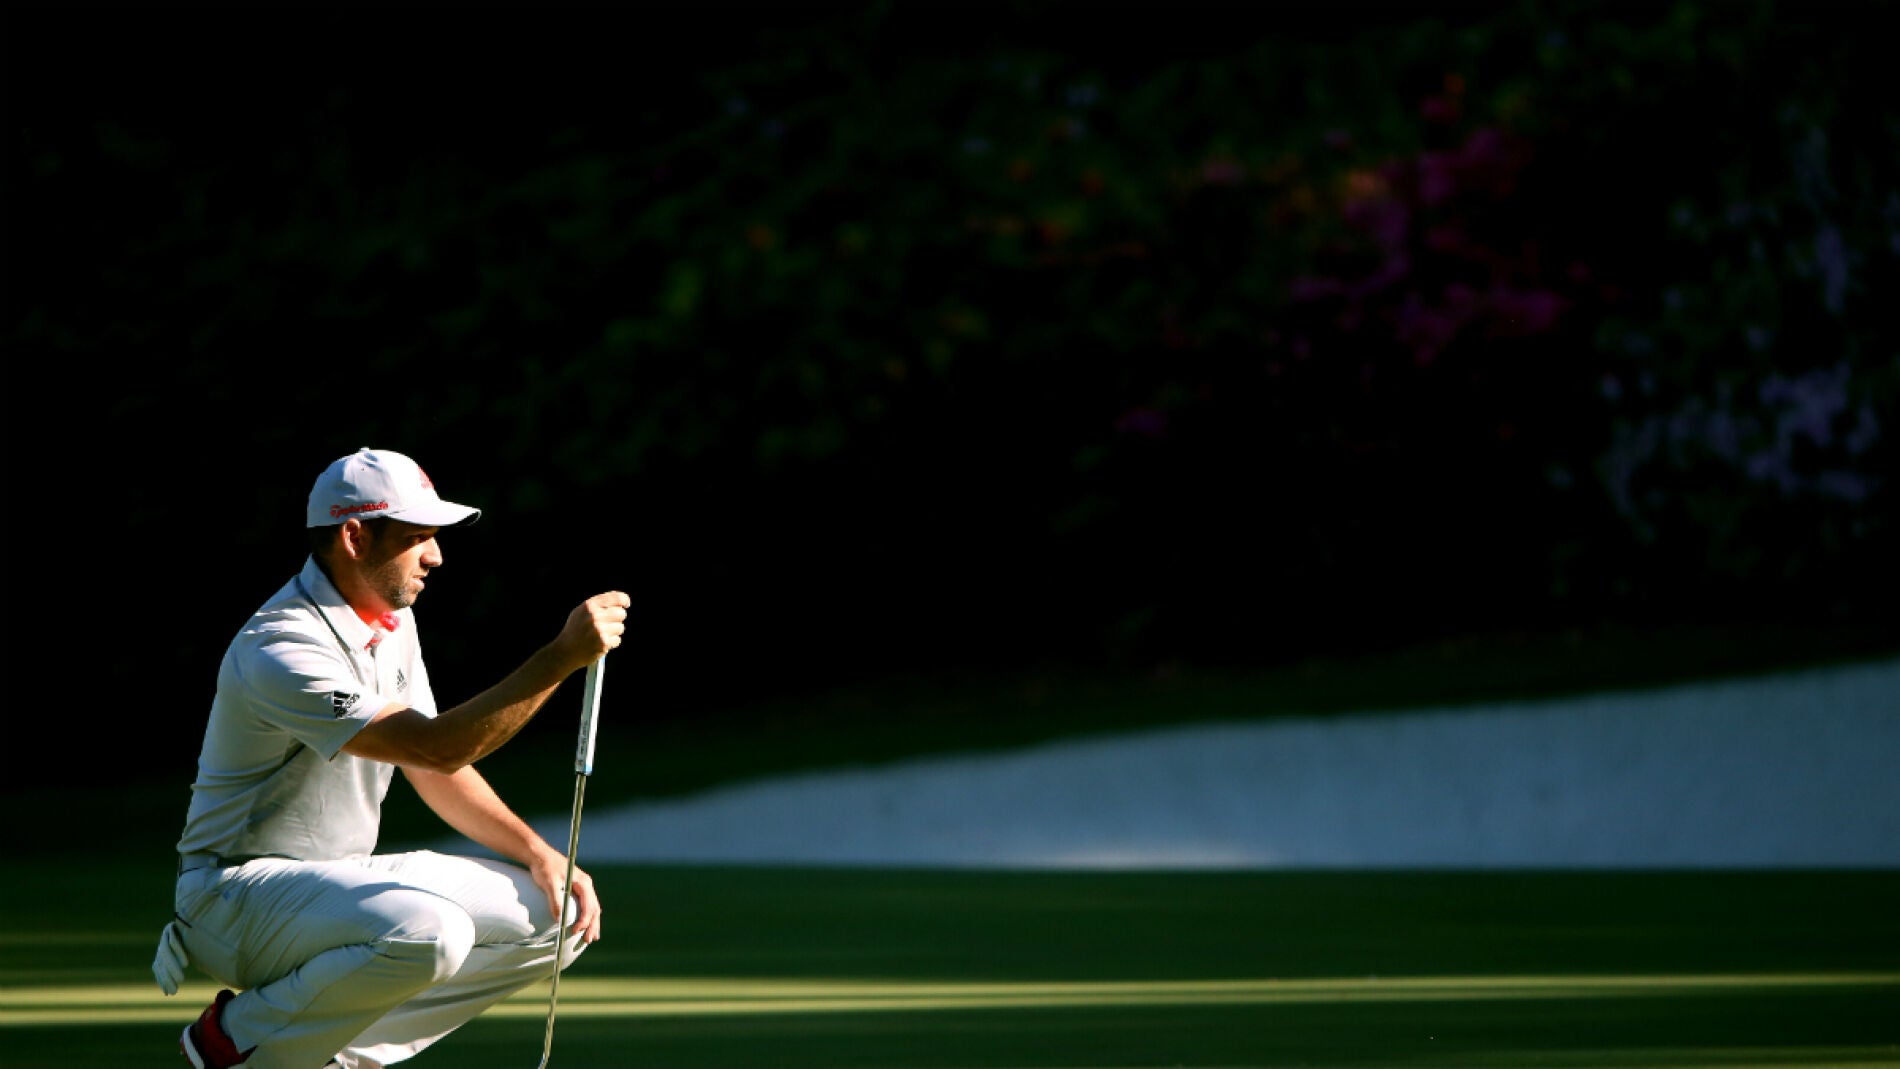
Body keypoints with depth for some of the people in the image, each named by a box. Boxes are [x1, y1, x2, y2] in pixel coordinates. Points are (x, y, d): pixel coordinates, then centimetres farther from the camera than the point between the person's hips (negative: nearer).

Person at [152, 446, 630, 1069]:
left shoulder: (393, 622, 8)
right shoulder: (283, 649, -23)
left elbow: (436, 771, 12)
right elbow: (436, 748, -31)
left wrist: (540, 853, -2)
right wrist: (561, 658, -34)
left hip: (343, 878, 9)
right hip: (239, 895, -9)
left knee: (557, 911, -1)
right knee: (427, 930, -36)